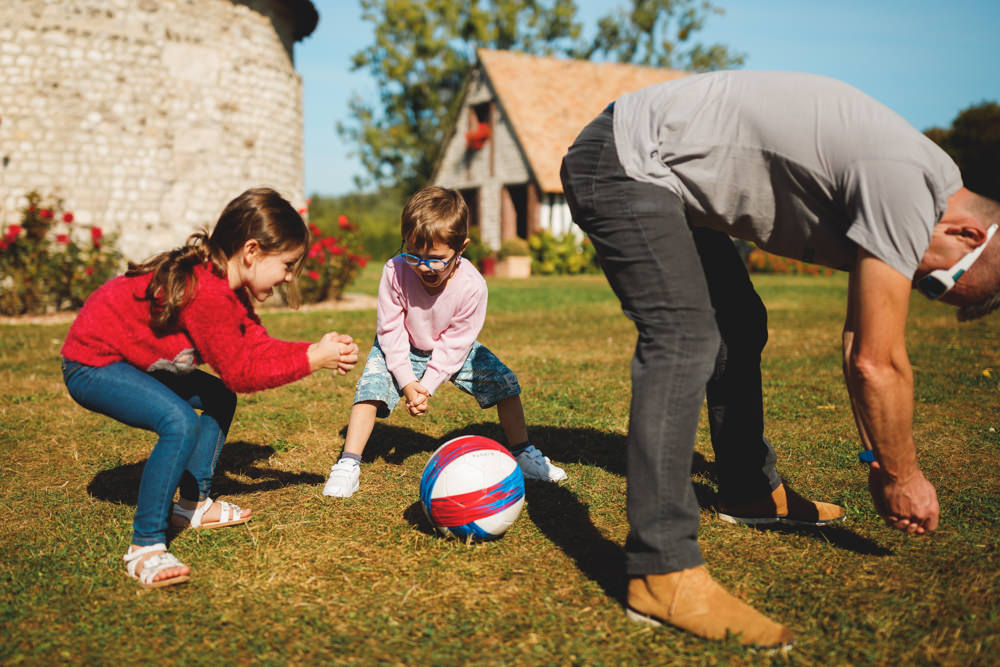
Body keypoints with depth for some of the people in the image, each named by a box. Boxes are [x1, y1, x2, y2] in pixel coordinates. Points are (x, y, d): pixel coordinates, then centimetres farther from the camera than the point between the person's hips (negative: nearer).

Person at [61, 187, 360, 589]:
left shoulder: (226, 284, 2)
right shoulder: (207, 293, -30)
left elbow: (256, 345, 2)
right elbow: (239, 373, -23)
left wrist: (322, 351, -7)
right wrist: (311, 359, -19)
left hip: (126, 357, 11)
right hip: (92, 366, -11)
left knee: (220, 400, 15)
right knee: (181, 422, -30)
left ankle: (192, 504, 19)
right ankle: (144, 548, -23)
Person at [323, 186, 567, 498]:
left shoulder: (472, 285, -32)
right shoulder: (395, 272, -32)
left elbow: (455, 344, -22)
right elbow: (390, 330, -21)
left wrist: (427, 386, -27)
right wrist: (407, 381, -27)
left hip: (451, 351, 1)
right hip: (403, 349, -1)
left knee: (504, 381, -9)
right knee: (372, 385, -24)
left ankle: (523, 453, 9)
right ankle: (348, 464, -17)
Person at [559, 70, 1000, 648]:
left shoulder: (902, 185, 8)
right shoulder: (905, 191, -22)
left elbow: (860, 345, 15)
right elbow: (878, 363, -19)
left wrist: (879, 460, 17)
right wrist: (902, 477, -3)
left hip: (658, 172, 11)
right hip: (623, 162, -11)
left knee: (740, 327, 16)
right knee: (684, 339, -23)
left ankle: (752, 492, 33)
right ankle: (663, 575, -24)